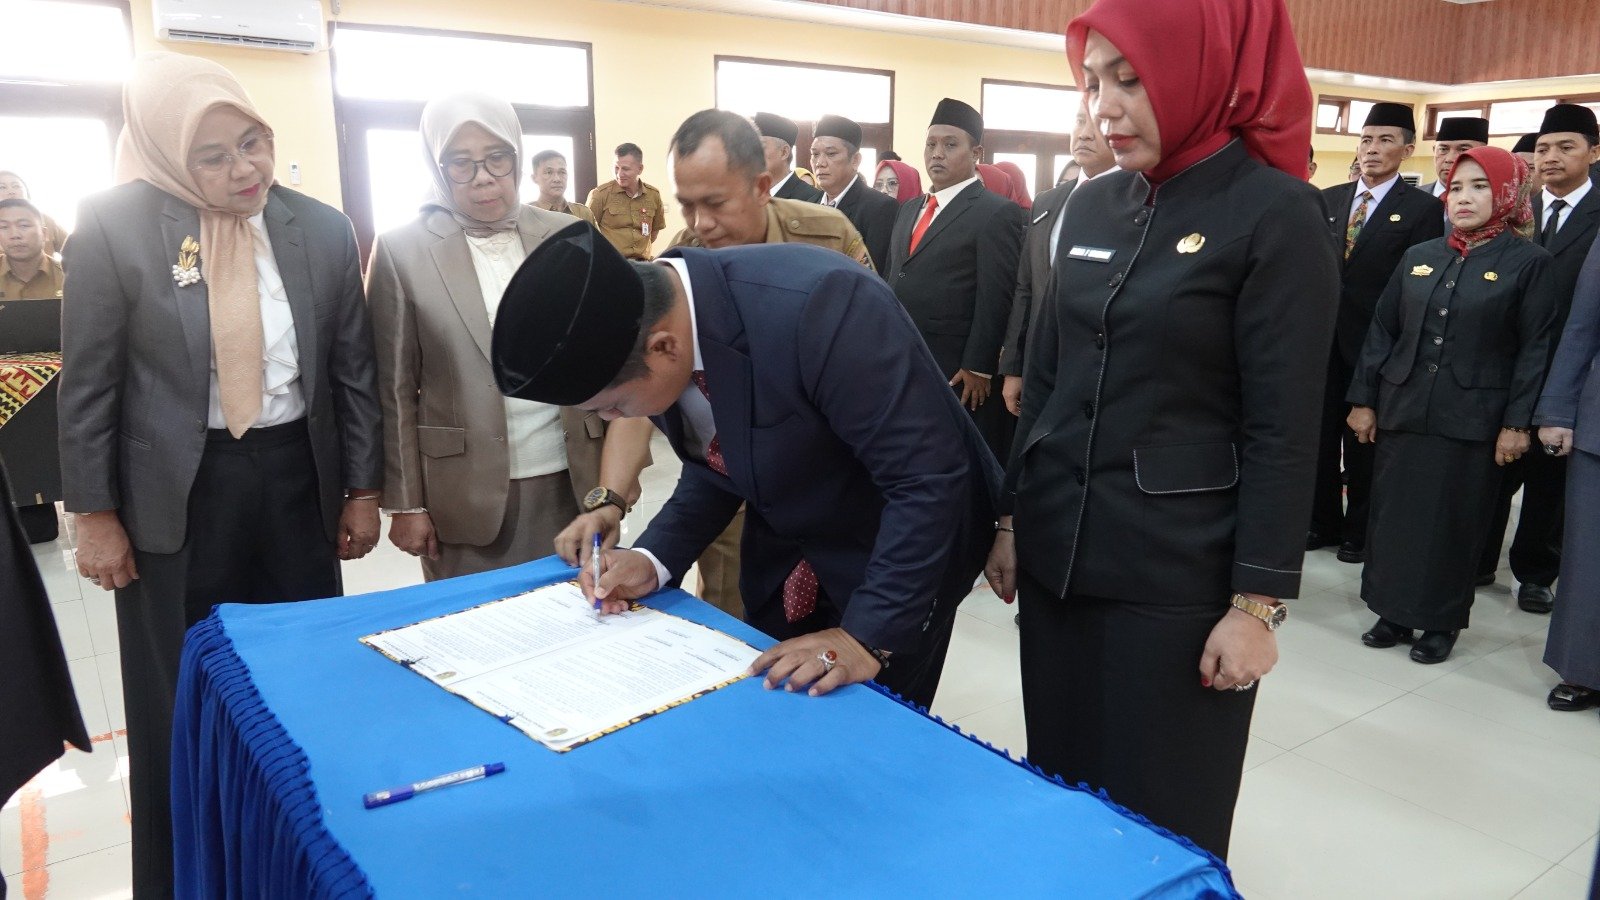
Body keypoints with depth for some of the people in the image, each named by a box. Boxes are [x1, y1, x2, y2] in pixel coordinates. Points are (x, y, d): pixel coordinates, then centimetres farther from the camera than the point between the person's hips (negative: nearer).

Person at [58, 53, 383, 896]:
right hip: (177, 494, -2)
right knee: (178, 705, 10)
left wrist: (363, 489, 6)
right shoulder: (113, 227, -8)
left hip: (297, 479, 3)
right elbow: (88, 384, -3)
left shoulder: (323, 229, 0)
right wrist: (95, 514, -4)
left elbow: (355, 369, 5)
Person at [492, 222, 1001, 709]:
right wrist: (654, 559, -10)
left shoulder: (819, 306, -36)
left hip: (900, 555, -6)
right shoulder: (645, 326, -13)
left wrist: (869, 635, -30)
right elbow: (717, 464, 3)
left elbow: (929, 478, -30)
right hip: (782, 561, 6)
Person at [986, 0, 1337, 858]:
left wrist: (1255, 601, -12)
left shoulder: (1276, 214, -10)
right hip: (1059, 547, 5)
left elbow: (1283, 430, -12)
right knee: (1060, 788, 16)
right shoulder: (1091, 206, 7)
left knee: (1161, 818, 10)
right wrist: (1010, 516, 12)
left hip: (1178, 570, -5)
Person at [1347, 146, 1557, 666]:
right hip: (1402, 409, 4)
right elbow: (1382, 331, 9)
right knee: (1394, 512, 7)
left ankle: (1441, 622, 19)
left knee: (1455, 521, 5)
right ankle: (1394, 611, 20)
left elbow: (1535, 349, -5)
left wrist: (1517, 423, -10)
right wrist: (1363, 400, 4)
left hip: (1471, 420, -3)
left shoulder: (1528, 262, -1)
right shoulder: (1418, 257, 9)